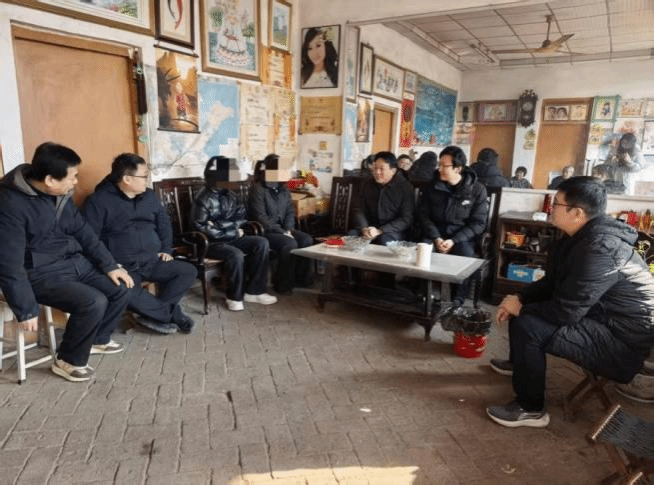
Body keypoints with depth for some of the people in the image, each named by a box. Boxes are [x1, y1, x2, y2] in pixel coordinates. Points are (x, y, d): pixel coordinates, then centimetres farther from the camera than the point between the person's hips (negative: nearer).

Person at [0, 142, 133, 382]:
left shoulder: (61, 194, 1)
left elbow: (83, 231, 9)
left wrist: (110, 265, 3)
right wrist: (26, 310, -20)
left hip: (75, 261, 8)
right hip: (41, 273, -8)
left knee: (121, 288, -2)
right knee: (93, 303, -27)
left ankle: (98, 339, 23)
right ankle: (68, 360, -1)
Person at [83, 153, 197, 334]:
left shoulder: (149, 196, 12)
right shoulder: (99, 201, -6)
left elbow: (164, 223, 23)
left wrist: (166, 250, 11)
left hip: (153, 261, 5)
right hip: (122, 266, -5)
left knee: (188, 271, -14)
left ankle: (153, 314, -13)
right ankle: (171, 314, -16)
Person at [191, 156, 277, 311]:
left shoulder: (229, 195, 8)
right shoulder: (203, 200, -12)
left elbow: (241, 217, 10)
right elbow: (203, 228, -17)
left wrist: (223, 225, -10)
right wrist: (233, 232, -14)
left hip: (231, 238, 7)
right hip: (212, 243, -7)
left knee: (262, 243, -12)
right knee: (236, 255, -34)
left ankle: (253, 291, -9)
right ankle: (235, 297, -11)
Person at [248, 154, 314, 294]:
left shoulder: (283, 188, 11)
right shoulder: (258, 189, -12)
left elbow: (290, 211, 11)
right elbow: (261, 218, -18)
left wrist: (288, 230, -7)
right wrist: (282, 232, -20)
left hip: (282, 229, 7)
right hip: (265, 231, -7)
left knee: (307, 239, -13)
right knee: (290, 244, -29)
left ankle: (301, 277, 1)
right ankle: (283, 284, -15)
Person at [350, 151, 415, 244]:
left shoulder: (405, 187, -5)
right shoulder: (366, 184, 9)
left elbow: (406, 219, -9)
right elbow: (358, 209, 7)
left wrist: (380, 231, -20)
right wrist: (364, 228, -14)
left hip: (393, 230, -3)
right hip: (368, 227, 4)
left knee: (384, 240, -36)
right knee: (351, 234, -26)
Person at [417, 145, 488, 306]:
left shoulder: (477, 190, -3)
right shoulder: (433, 186, 5)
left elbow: (478, 223, -5)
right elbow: (423, 215, 4)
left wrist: (454, 240, -18)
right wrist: (436, 237, -13)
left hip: (462, 236, -2)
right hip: (436, 233, 2)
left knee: (466, 256, -33)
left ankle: (458, 300, -17)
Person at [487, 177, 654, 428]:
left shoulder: (600, 249, -29)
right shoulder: (583, 236, 3)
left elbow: (565, 311, -29)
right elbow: (551, 283, 12)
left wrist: (520, 309, -13)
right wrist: (519, 299, -2)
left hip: (623, 342, -10)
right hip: (604, 318, 11)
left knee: (527, 326, -25)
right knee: (525, 307, 15)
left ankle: (530, 409, -5)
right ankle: (519, 362, 38)